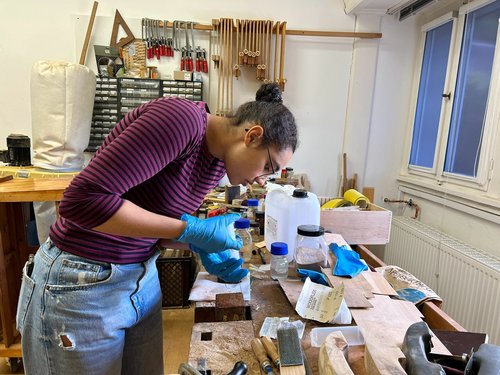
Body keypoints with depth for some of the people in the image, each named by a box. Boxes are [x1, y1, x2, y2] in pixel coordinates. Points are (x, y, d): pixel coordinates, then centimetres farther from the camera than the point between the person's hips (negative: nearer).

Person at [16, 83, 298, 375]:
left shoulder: (219, 160, 0)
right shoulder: (182, 118, -26)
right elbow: (84, 199, -29)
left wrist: (202, 247, -2)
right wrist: (192, 230, -25)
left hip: (142, 277, 7)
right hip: (80, 284, -7)